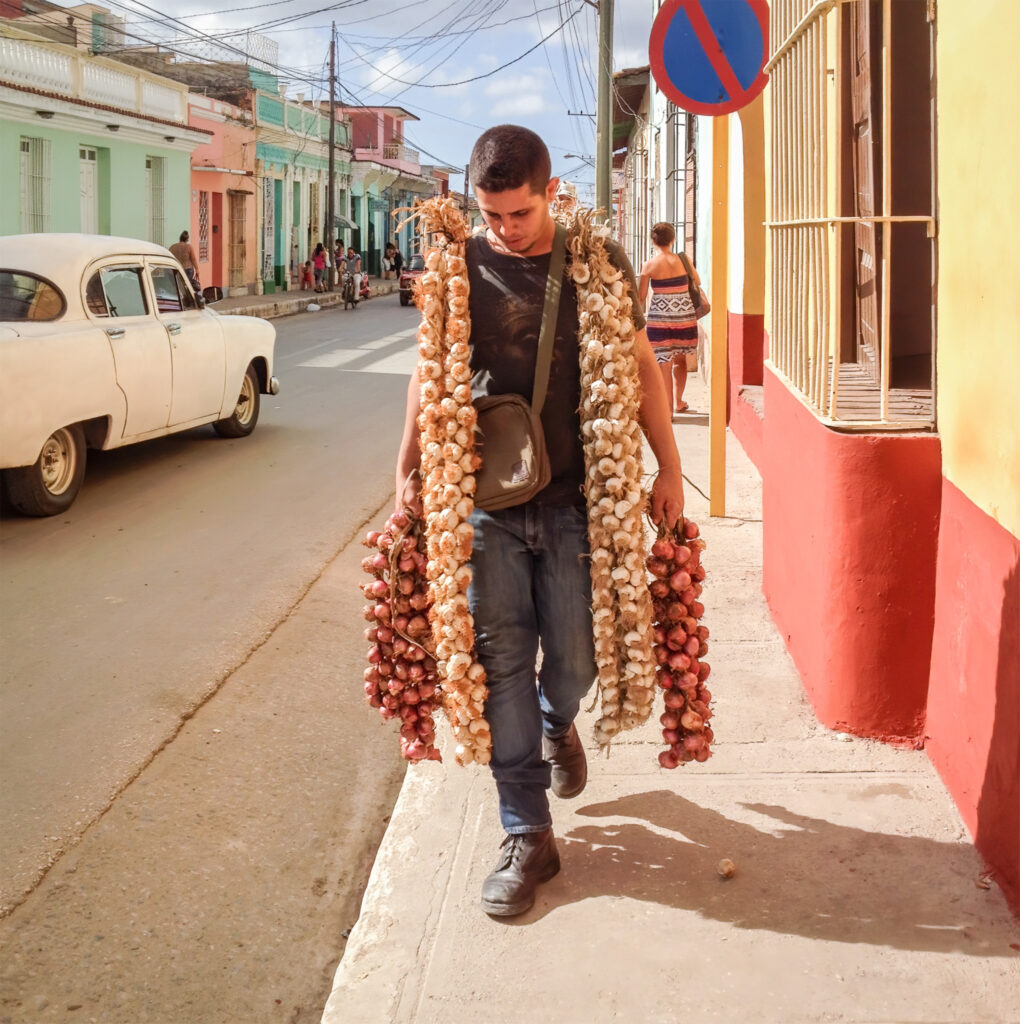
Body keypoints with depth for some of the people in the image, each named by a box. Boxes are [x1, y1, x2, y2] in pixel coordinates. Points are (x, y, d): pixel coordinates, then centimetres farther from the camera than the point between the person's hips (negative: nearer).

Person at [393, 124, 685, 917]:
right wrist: (409, 468, 4)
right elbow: (430, 373, 10)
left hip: (575, 499, 0)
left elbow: (641, 365, 8)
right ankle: (528, 837, 11)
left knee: (574, 656, 3)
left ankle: (559, 723, 42)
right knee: (501, 663, 0)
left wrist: (668, 468, 5)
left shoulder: (599, 262, 1)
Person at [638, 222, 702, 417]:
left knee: (664, 363, 2)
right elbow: (697, 282, 14)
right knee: (680, 359, 21)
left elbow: (641, 297, -2)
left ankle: (668, 408, 1)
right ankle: (678, 401, 27)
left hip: (660, 317, -2)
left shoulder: (649, 265, -7)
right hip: (685, 315, 3)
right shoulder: (682, 260, -2)